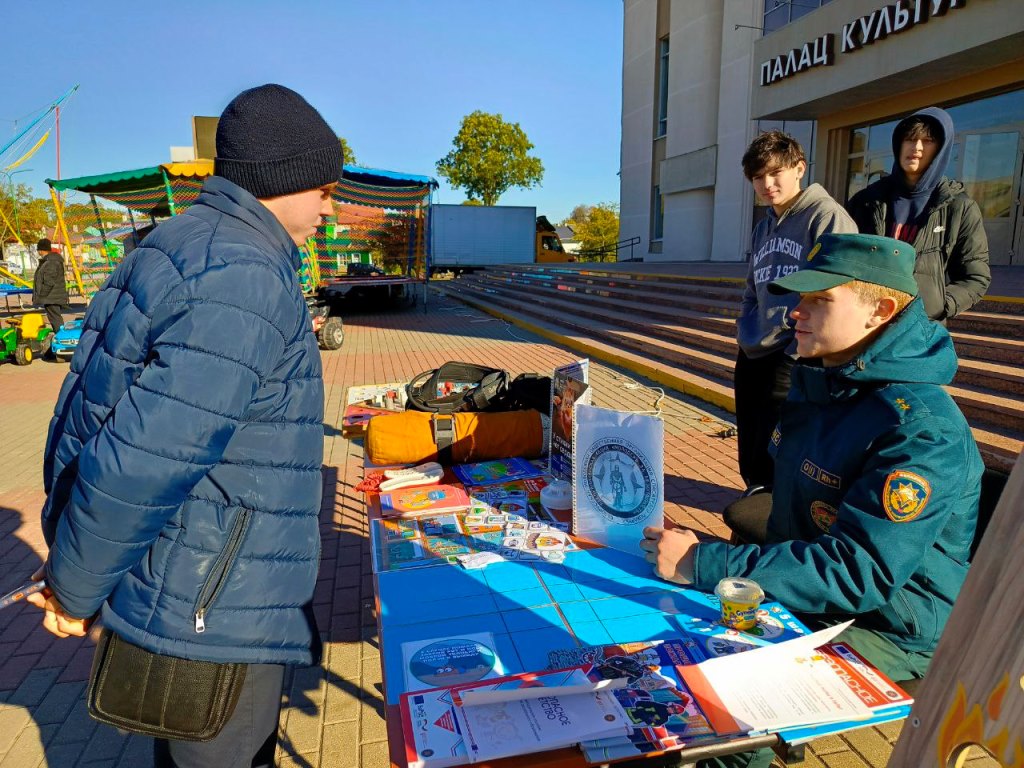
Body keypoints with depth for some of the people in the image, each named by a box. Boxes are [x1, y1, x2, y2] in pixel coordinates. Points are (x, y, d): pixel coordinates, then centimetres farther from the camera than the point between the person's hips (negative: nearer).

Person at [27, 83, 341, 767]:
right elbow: (148, 457, -28)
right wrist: (75, 590, -11)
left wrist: (69, 559, 16)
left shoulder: (174, 247, 9)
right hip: (213, 615, -9)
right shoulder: (247, 278, -23)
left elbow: (84, 412, 13)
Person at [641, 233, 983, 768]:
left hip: (886, 630, -8)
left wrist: (704, 564, -33)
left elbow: (860, 571, -32)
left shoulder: (921, 431, -26)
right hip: (807, 591, 8)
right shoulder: (818, 383, 2)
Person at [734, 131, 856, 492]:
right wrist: (745, 334, 10)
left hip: (795, 361, -8)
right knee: (751, 460, 14)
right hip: (752, 357, 8)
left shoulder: (826, 215, -6)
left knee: (774, 463, -5)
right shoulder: (763, 228, 18)